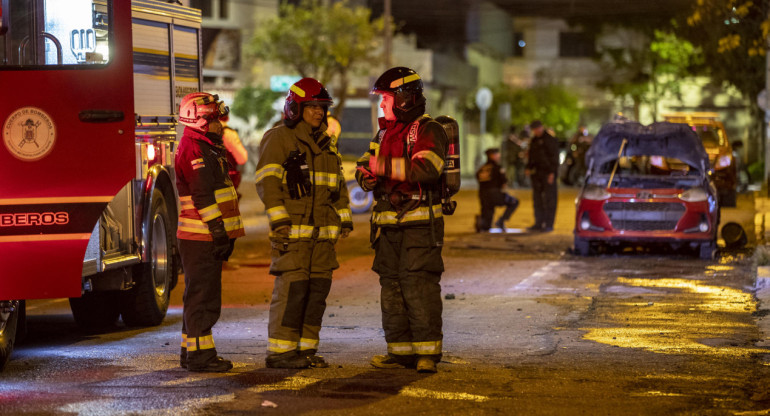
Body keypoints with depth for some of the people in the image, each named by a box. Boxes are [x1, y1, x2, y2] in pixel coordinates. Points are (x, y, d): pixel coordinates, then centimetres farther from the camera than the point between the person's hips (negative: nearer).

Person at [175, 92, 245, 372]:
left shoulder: (209, 148, 20)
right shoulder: (192, 149, -13)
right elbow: (202, 195, -20)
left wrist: (225, 234, 22)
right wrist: (218, 230, -22)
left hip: (210, 236, 10)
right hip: (199, 236, -10)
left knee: (202, 296, 13)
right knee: (201, 297, -9)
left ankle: (192, 352, 19)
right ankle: (199, 355, -8)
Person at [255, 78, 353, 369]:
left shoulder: (324, 143, 19)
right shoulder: (279, 139, -4)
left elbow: (338, 184, 25)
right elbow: (267, 182, -12)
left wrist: (344, 219, 17)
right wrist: (279, 220, -20)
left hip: (323, 232, 7)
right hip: (292, 231, -7)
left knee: (317, 290, 6)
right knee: (291, 289, -10)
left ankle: (305, 349, 12)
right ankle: (279, 351, -7)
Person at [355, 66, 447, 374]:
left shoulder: (428, 130, -7)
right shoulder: (384, 134, 19)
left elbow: (427, 168, -23)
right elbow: (365, 167, 20)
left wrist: (385, 166, -21)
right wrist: (367, 174, -5)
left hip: (420, 223, -8)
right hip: (388, 223, 8)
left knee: (418, 285, -12)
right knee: (391, 285, 8)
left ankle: (427, 351, -8)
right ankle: (400, 350, 14)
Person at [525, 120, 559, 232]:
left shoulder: (550, 140, -6)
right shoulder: (534, 141, 17)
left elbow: (554, 157, -10)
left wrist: (552, 173, -15)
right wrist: (529, 168, 10)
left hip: (547, 173, -8)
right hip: (536, 173, 8)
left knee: (549, 199, -7)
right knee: (537, 199, 8)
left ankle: (549, 224, -7)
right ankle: (539, 223, 12)